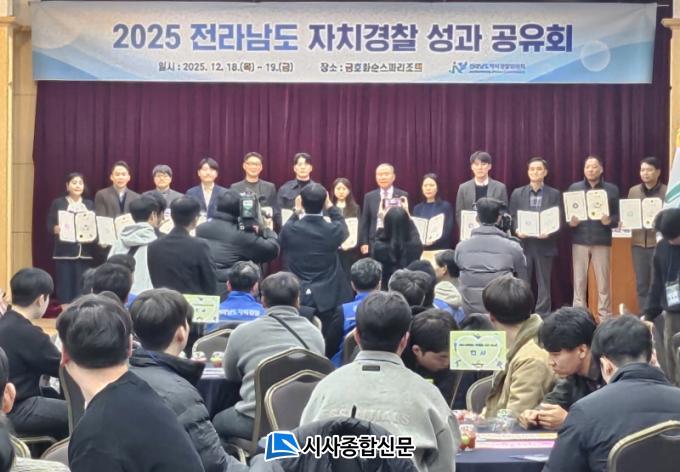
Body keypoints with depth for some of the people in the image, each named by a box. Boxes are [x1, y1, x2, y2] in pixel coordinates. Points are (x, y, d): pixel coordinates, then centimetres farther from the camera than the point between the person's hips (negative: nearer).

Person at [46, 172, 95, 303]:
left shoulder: (90, 204, 14)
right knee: (65, 287, -4)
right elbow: (50, 227, 0)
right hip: (65, 252, -2)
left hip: (85, 253, 2)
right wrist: (59, 229, -19)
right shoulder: (58, 203, 6)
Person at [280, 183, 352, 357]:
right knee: (329, 351, 9)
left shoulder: (289, 229, -9)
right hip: (328, 298, -1)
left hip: (297, 298, 1)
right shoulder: (333, 230, -11)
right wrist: (330, 207, 19)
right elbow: (344, 230, 15)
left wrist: (296, 211, 17)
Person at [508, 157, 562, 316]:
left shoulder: (554, 194, 4)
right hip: (523, 244, 1)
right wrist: (517, 230, -13)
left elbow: (559, 220, 1)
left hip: (544, 244, -1)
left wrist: (549, 232, -17)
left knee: (543, 284, 4)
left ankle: (542, 317, 9)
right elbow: (512, 218, 7)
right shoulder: (517, 193, 8)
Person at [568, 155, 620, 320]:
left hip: (602, 240, -1)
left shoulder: (612, 190, 6)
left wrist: (609, 221, -17)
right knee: (579, 280, 1)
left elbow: (618, 215, 3)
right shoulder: (574, 188, 8)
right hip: (580, 240, 1)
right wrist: (570, 222, -13)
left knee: (603, 281, 1)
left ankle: (605, 316, 8)